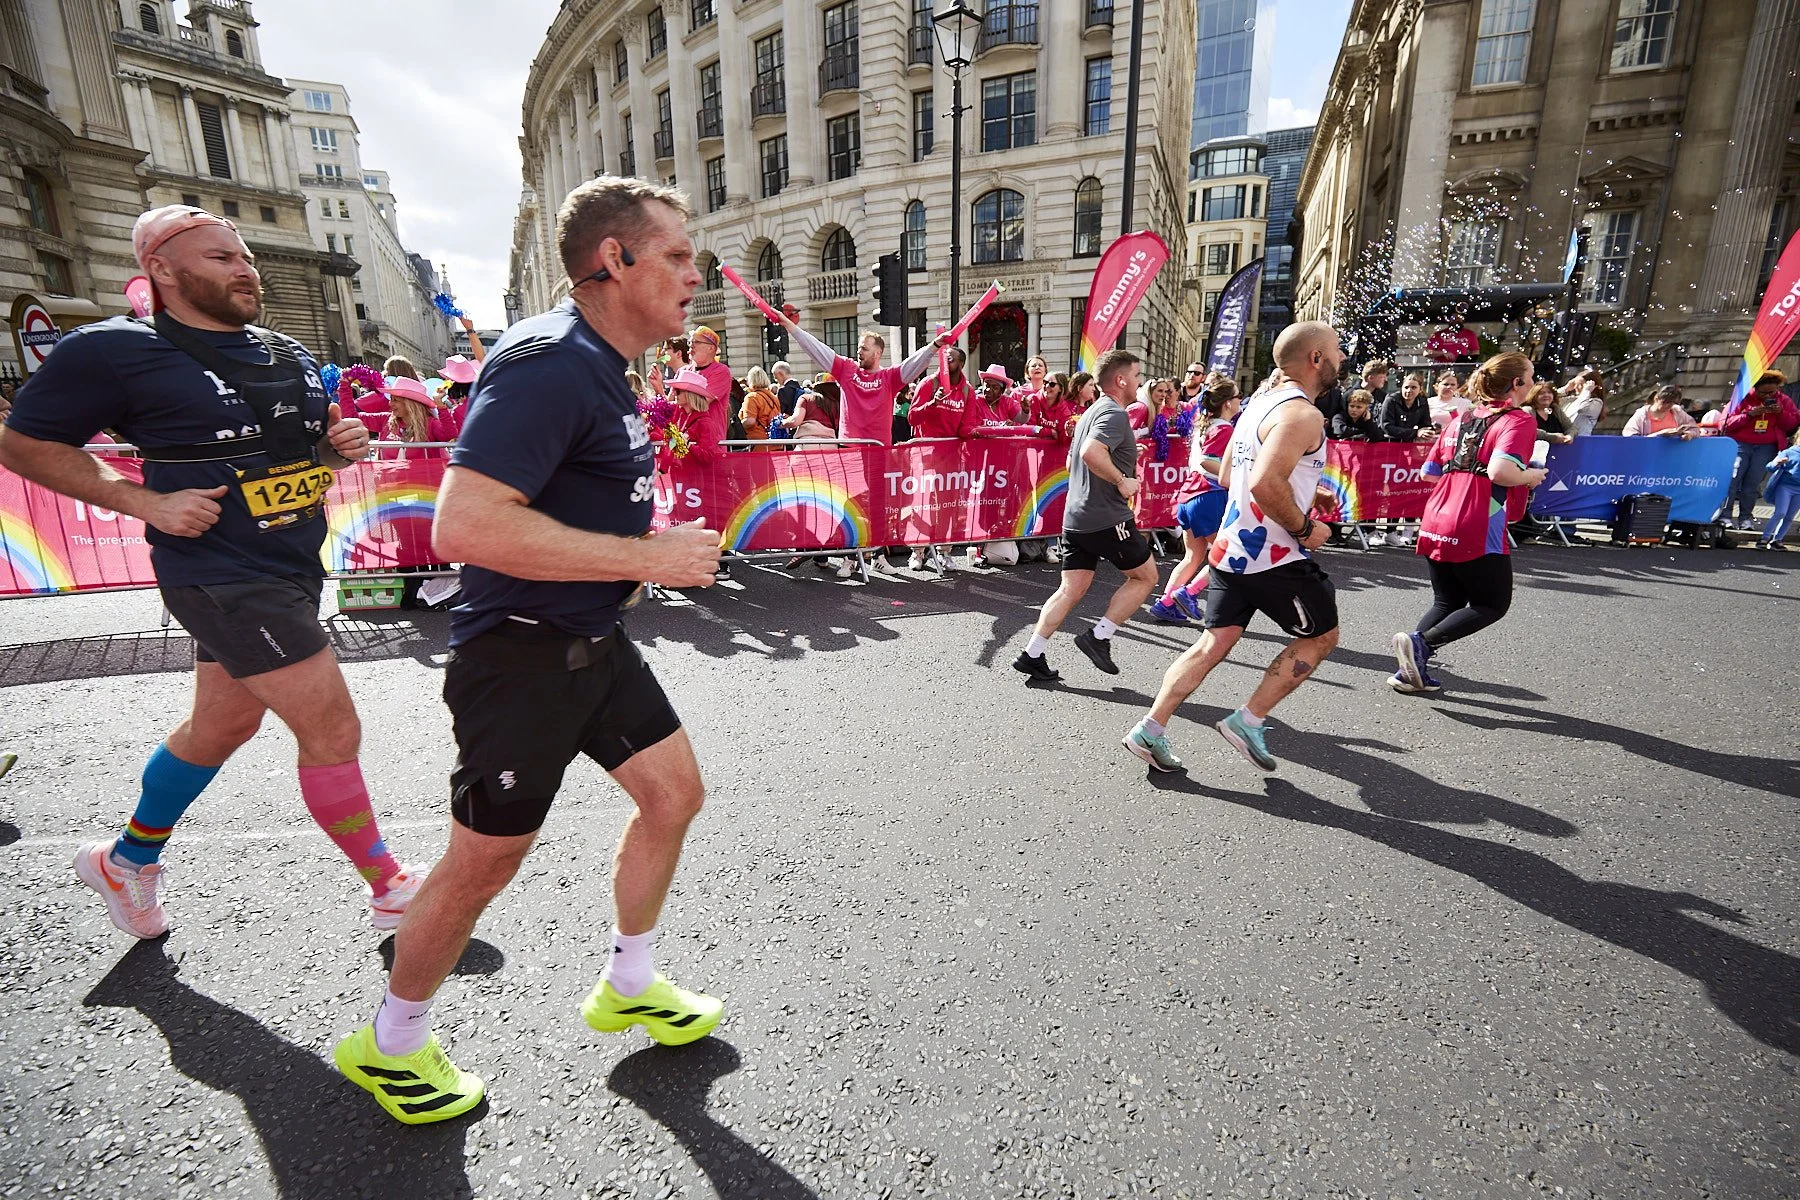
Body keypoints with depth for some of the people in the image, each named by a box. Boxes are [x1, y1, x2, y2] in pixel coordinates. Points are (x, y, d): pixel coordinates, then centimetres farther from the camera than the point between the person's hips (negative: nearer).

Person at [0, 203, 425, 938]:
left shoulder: (290, 355, 11)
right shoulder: (115, 351, -9)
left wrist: (343, 446, -1)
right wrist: (147, 502, -16)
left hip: (293, 571, 8)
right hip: (223, 579, -8)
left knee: (222, 725, 21)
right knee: (332, 730, -8)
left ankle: (126, 862, 46)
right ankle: (392, 889, 9)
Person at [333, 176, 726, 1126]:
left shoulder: (602, 368, 11)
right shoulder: (548, 361, -21)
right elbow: (464, 525, -31)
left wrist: (650, 547, 10)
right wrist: (646, 557, -26)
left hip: (593, 640, 10)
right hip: (520, 653, -9)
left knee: (674, 791, 14)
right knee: (484, 862, 6)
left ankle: (628, 986, 36)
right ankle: (389, 1044, 35)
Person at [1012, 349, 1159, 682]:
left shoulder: (1091, 413, 19)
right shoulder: (1115, 414, -12)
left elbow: (1072, 462, 29)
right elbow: (1091, 453, -32)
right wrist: (1122, 481, -21)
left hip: (1076, 515, 9)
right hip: (1107, 518, -9)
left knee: (1071, 589, 8)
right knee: (1146, 576, 8)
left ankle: (1032, 654, 3)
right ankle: (1099, 637, 3)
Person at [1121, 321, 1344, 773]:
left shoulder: (1259, 403, 13)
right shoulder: (1303, 414, -16)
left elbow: (1227, 476, 20)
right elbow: (1265, 484, -31)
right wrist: (1305, 527, -16)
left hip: (1231, 546, 8)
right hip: (1274, 555, -8)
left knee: (1215, 642, 11)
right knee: (1320, 635, 12)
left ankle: (1151, 729, 7)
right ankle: (1248, 721, 11)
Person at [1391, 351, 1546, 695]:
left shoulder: (1460, 418, 14)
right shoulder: (1519, 419, -6)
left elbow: (1429, 472, 16)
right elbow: (1500, 471, -23)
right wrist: (1532, 476, -4)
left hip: (1435, 525, 7)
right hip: (1477, 532, -7)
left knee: (1447, 602, 20)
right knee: (1492, 605, 11)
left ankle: (1411, 671, 12)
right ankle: (1421, 642, -9)